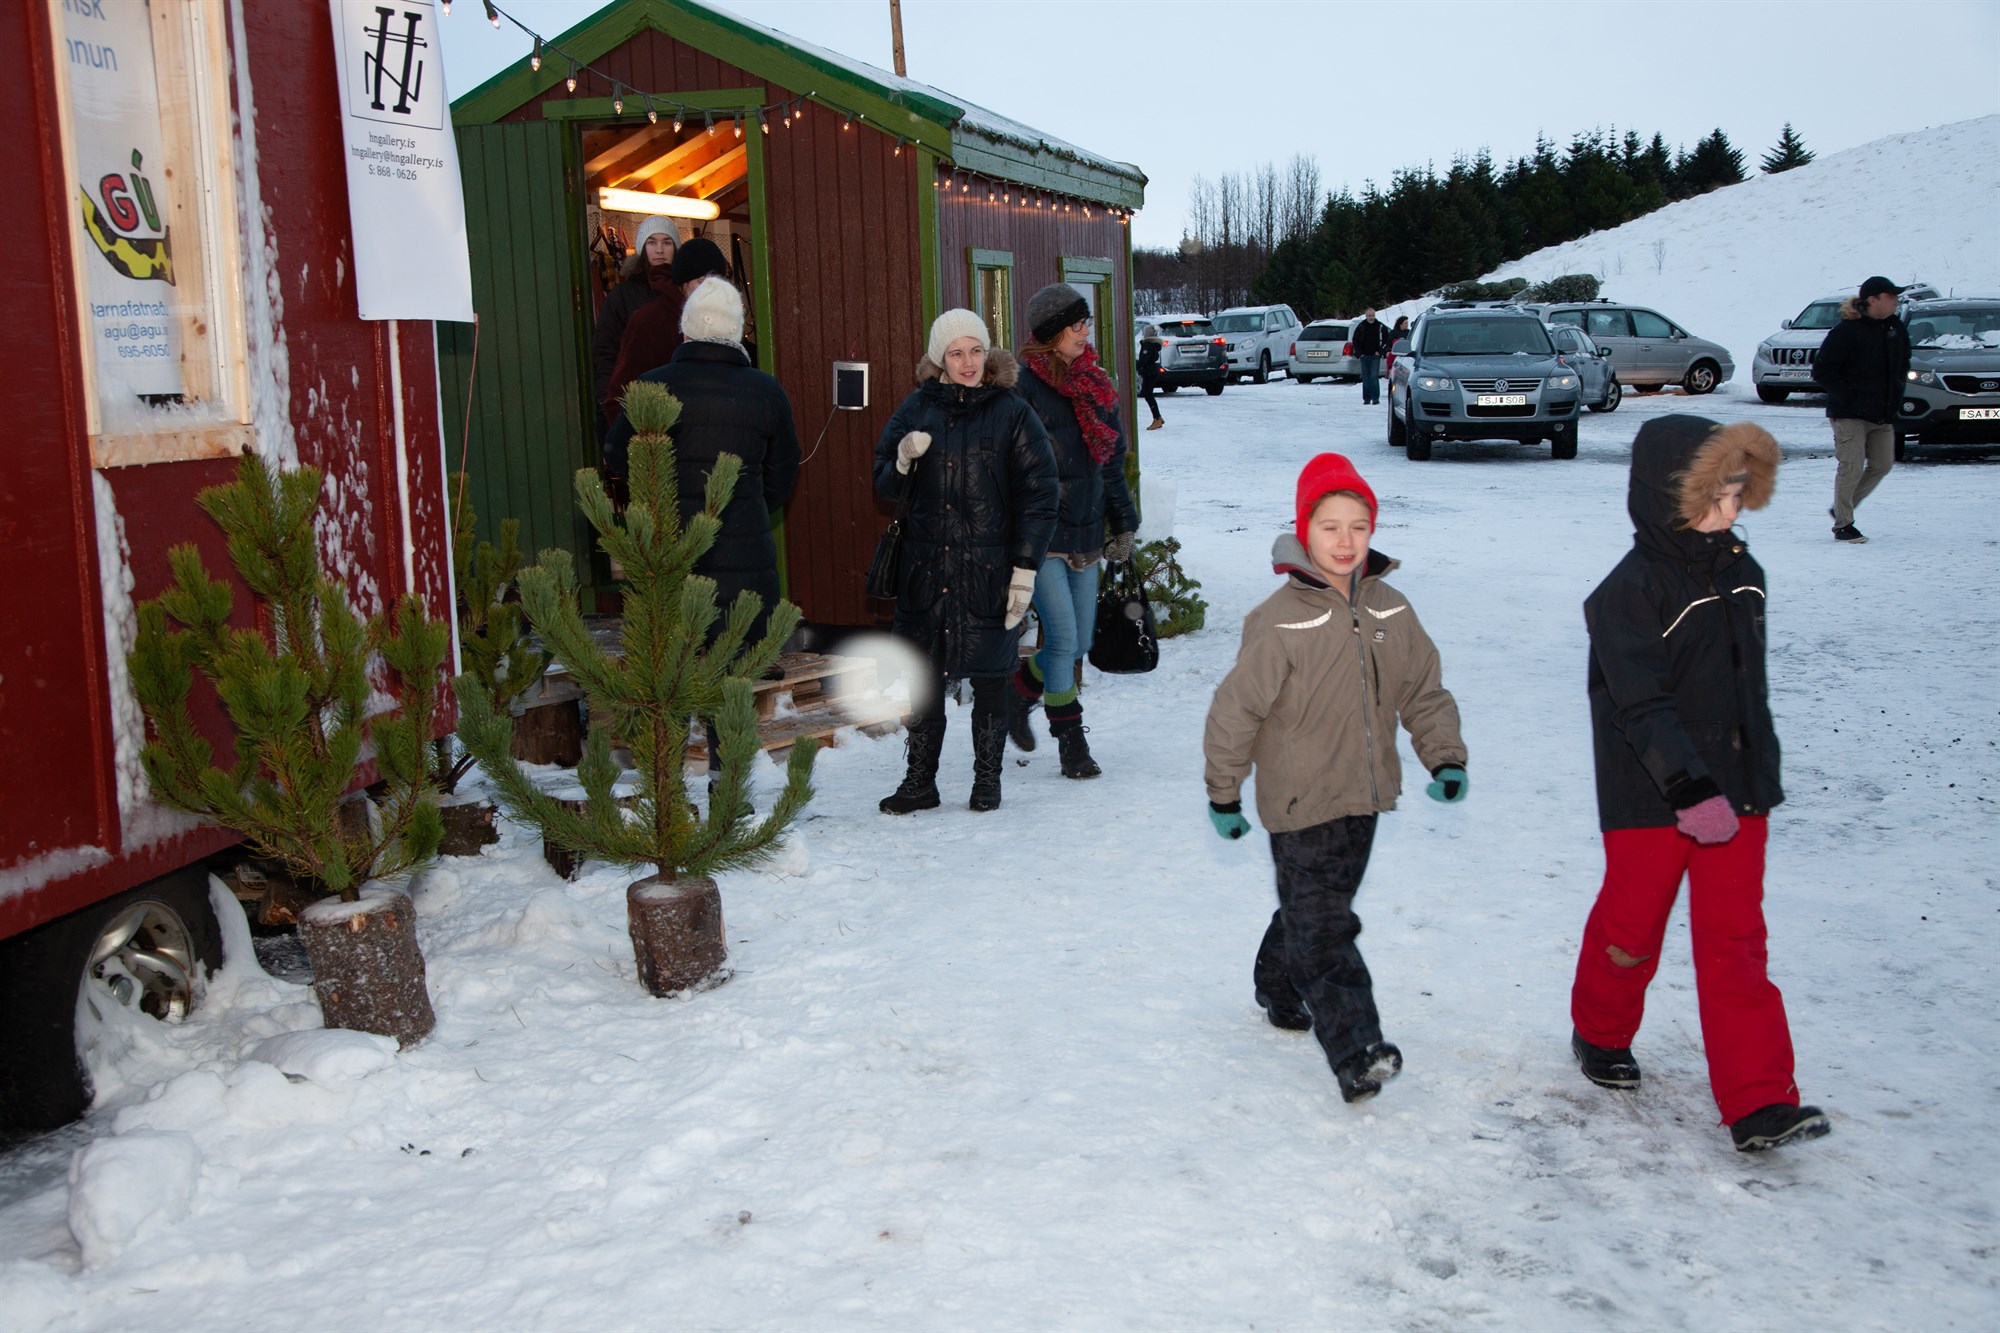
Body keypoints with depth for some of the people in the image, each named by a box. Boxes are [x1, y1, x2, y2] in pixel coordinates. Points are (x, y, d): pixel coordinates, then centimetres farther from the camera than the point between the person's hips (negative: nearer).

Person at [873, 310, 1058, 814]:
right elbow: (884, 486, 11)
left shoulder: (1012, 413, -2)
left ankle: (987, 780, 21)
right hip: (925, 569, 3)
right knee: (923, 678, 7)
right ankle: (919, 781, 19)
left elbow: (1038, 498, -3)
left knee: (989, 679, 6)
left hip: (988, 573, -2)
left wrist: (1025, 570, -8)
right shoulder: (918, 408, 6)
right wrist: (903, 461, -12)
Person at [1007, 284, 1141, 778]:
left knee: (1079, 643, 10)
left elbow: (1111, 460, 19)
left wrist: (1122, 525, 18)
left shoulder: (1096, 385, 12)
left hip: (1085, 532, 7)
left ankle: (1019, 693, 34)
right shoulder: (1024, 387, -10)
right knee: (1063, 638, -8)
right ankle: (1070, 741, 8)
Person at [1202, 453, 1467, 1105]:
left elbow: (1424, 689, 14)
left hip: (1362, 796, 6)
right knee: (1322, 925, -9)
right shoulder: (1280, 620, -16)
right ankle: (1357, 1052, -13)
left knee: (1320, 905, 20)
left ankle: (1280, 990, 44)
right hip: (1301, 802, -6)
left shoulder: (1390, 610, 3)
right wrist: (1224, 794, -6)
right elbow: (1235, 708, -11)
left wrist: (1446, 757, 3)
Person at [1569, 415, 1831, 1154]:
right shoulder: (1629, 591, -16)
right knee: (1631, 926, 11)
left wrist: (1761, 775, 20)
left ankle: (1759, 1104, 3)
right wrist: (1689, 789, -27)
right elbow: (1642, 705, -21)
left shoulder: (1741, 572, 8)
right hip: (1650, 797, -5)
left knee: (1736, 940, 3)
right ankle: (1601, 1035, 37)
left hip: (1734, 790, 6)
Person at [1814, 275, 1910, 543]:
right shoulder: (1846, 331, -15)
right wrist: (1848, 398, -17)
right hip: (1850, 415, -7)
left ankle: (1842, 508, 24)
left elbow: (1903, 364, 23)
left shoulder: (1896, 328, 7)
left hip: (1883, 414, 7)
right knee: (1851, 468, -8)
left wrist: (1895, 394, 9)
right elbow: (1822, 370, -15)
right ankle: (1843, 524, 5)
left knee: (1882, 465, 7)